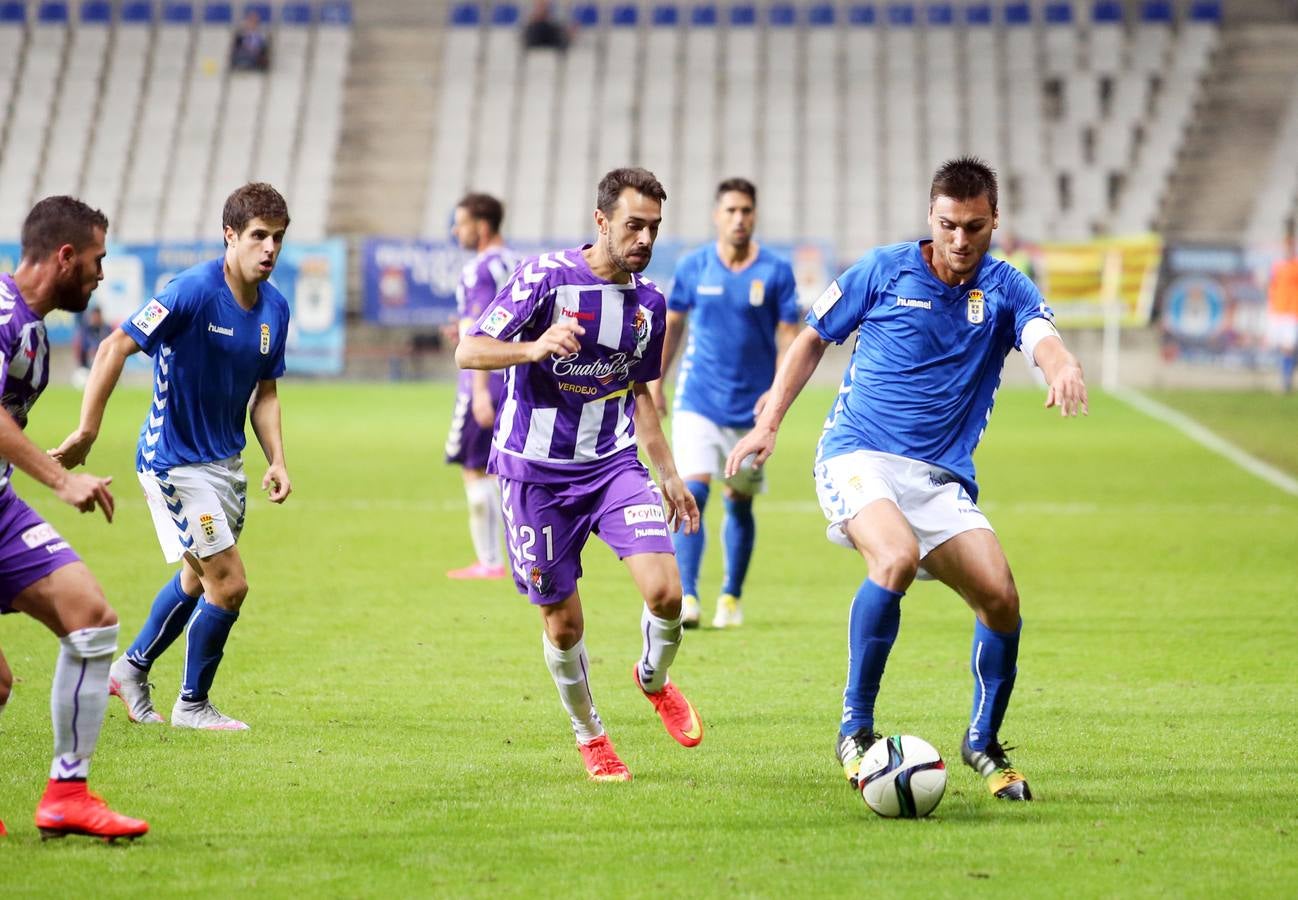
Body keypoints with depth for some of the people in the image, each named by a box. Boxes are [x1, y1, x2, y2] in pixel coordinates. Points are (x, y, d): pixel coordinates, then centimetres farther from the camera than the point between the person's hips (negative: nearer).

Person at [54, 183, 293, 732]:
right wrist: (87, 430, -27)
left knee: (198, 579, 23)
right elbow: (115, 347, -24)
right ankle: (192, 703, 12)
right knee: (229, 584, -8)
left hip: (225, 460, 8)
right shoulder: (193, 291, -23)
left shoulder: (275, 308, 0)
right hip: (174, 461, -8)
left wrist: (276, 461, -2)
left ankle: (133, 669, 44)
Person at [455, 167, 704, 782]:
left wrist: (669, 475, 19)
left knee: (664, 589, -16)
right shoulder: (547, 276, -12)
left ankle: (654, 680, 16)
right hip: (537, 471, -3)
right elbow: (468, 351, -15)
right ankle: (589, 736, 27)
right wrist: (535, 348, -34)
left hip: (613, 464, 3)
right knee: (563, 622, 2)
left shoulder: (649, 303, 5)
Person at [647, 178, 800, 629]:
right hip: (698, 400, 0)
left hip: (752, 406, 1)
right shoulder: (693, 267, -1)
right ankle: (686, 597, -19)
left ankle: (731, 599, 26)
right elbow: (672, 325, 11)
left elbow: (789, 335, -2)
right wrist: (655, 384, 11)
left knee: (739, 503, 11)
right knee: (692, 492, -16)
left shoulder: (776, 271, -4)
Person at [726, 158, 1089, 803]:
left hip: (942, 477, 3)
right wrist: (767, 424, 5)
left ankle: (982, 741, 15)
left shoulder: (1004, 289, 3)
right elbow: (813, 339, 12)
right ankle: (855, 728, -20)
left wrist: (1062, 366, -43)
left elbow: (1041, 336, -19)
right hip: (858, 455, -3)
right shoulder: (885, 270, 1)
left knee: (1000, 598, -10)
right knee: (897, 558, -32)